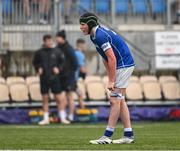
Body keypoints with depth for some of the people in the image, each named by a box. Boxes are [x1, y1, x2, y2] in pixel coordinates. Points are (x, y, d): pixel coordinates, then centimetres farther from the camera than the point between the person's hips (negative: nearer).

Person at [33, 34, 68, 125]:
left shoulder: (56, 52, 3)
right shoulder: (39, 53, 3)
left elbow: (62, 62, 11)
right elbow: (35, 63, 14)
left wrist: (58, 69, -5)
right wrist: (38, 69, -3)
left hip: (54, 78, -1)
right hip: (43, 79, 1)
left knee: (59, 98, -3)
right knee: (45, 99, 5)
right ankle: (46, 118, 11)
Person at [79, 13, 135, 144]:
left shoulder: (100, 36, -21)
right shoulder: (95, 35, 11)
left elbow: (112, 59, -23)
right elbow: (105, 58, 15)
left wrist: (111, 81, -20)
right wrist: (110, 77, 10)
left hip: (124, 65, -10)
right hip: (121, 66, 10)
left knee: (115, 100, -9)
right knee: (120, 101, 11)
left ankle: (107, 136, -8)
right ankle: (128, 135, 12)